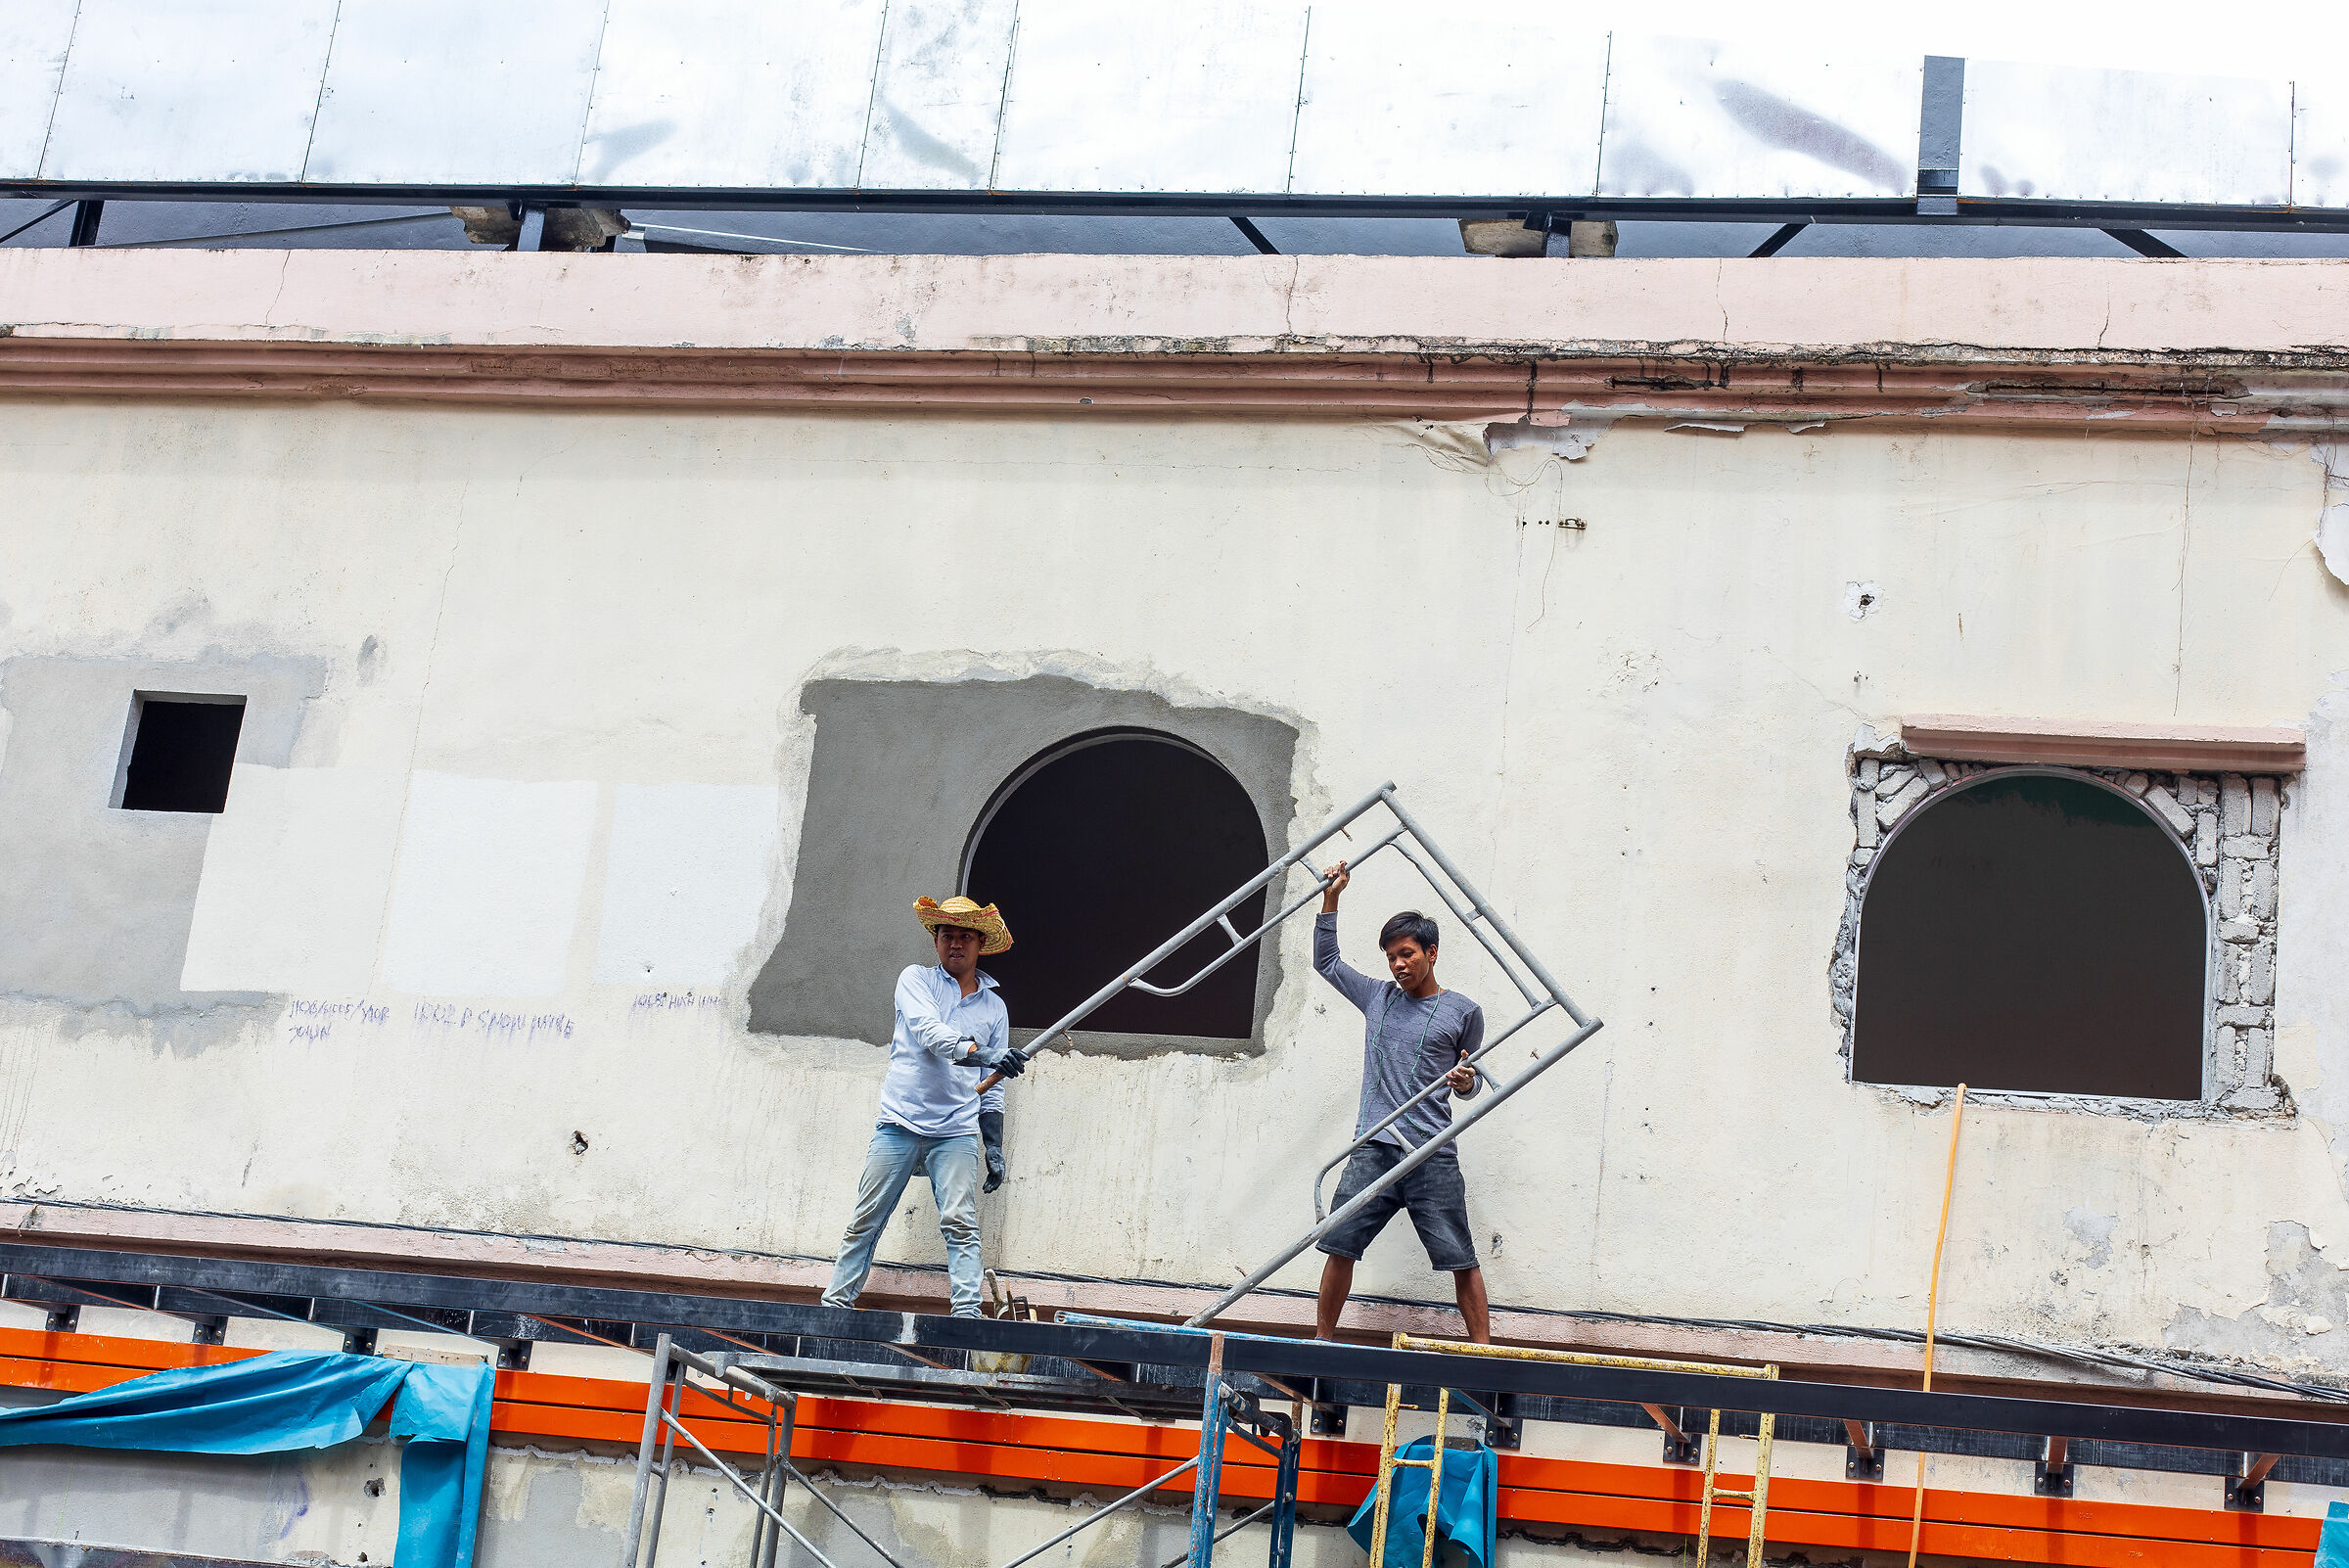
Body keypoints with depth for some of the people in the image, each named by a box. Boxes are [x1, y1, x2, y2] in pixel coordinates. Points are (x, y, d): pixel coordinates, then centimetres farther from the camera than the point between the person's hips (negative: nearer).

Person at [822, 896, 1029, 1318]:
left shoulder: (994, 1007, 16)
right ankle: (833, 1306, 7)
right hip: (899, 1123, -1)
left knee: (960, 1223, -12)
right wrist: (978, 1052, -31)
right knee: (865, 1223, 0)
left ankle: (967, 1313, -16)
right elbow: (928, 1031, -14)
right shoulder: (916, 979, 6)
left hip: (957, 1132, 2)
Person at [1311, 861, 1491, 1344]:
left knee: (1461, 1259, -5)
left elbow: (1469, 1081, 15)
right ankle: (1322, 1340, 9)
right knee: (1340, 1244, -2)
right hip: (1374, 1150, 3)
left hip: (1433, 1156, -3)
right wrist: (1330, 899, 22)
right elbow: (1327, 961, 28)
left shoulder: (1464, 1013, 6)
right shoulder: (1378, 997, 16)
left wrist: (1465, 1082, -9)